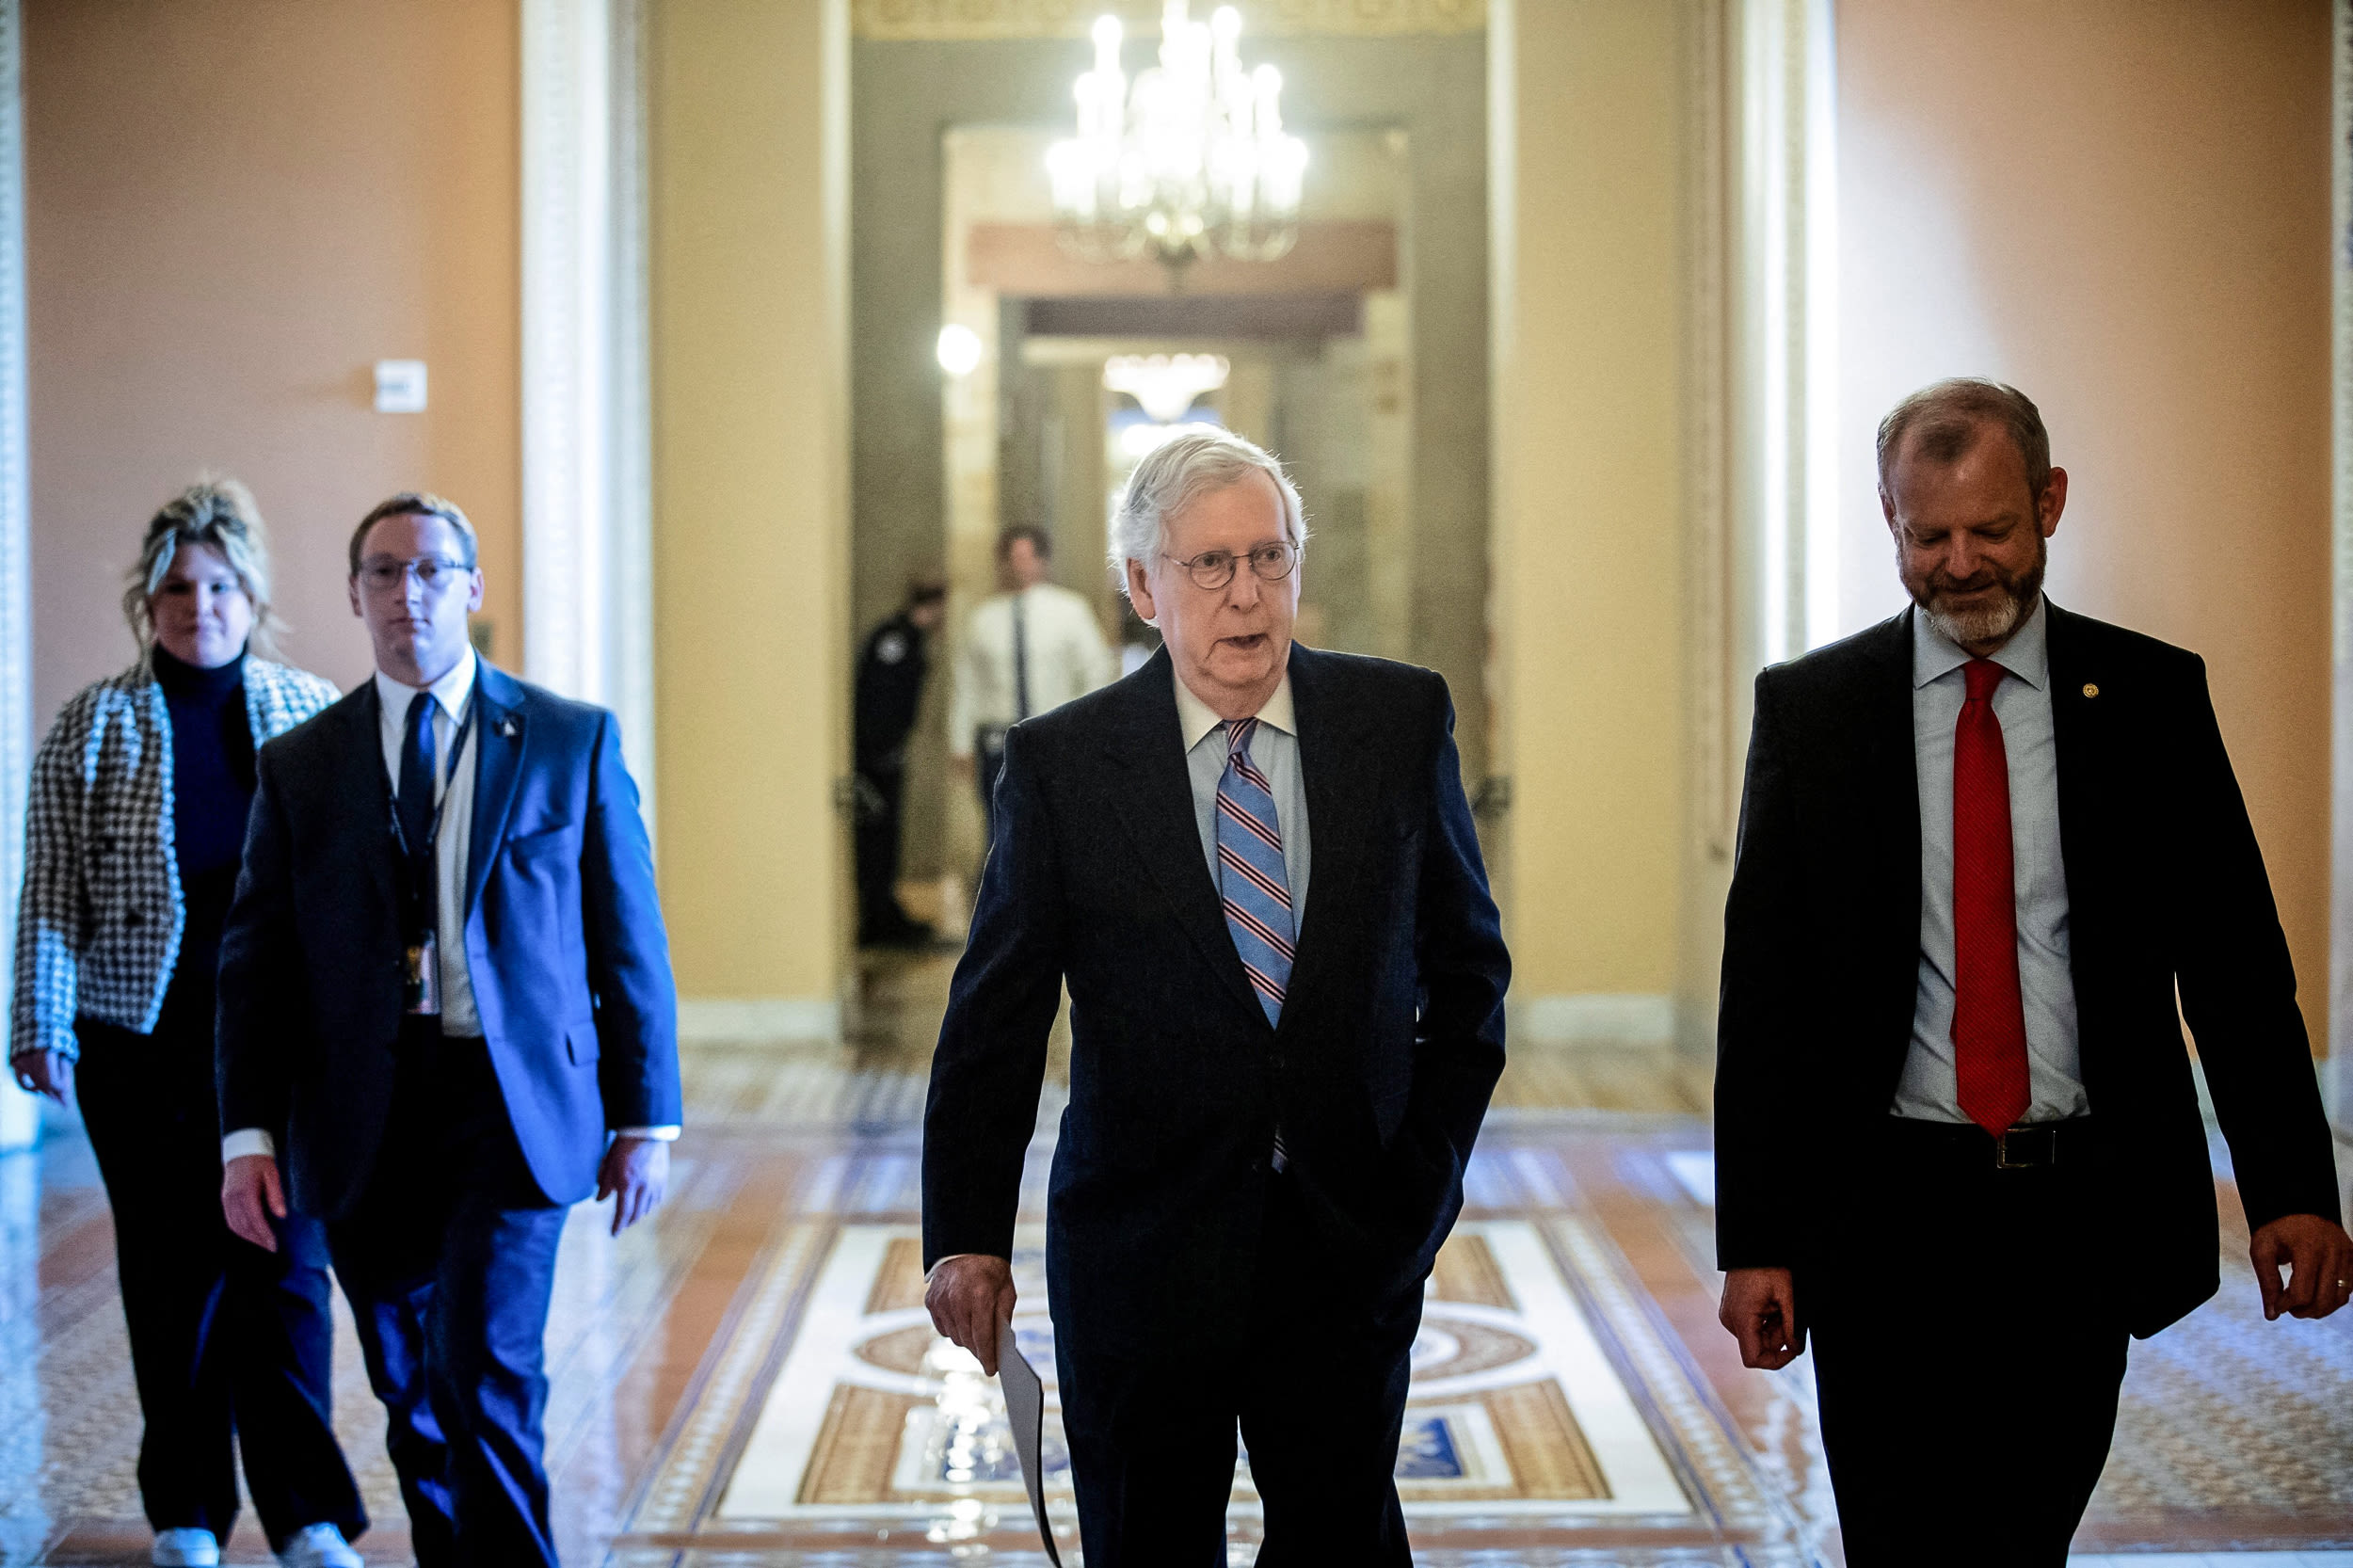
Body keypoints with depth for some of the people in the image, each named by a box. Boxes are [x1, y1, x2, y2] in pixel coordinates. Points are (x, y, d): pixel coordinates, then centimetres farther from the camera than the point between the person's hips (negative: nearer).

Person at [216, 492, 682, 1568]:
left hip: (513, 1105, -2)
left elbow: (630, 940, 4)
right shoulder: (299, 766, 7)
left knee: (486, 1375, -15)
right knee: (412, 1393, 11)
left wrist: (645, 1118, 1)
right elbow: (256, 961, 7)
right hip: (364, 1124, 3)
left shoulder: (572, 741, 4)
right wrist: (250, 1133, -2)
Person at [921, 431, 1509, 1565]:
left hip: (1352, 1241, 1)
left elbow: (1466, 962, 9)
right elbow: (995, 1017, -3)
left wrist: (1432, 1164, 2)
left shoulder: (1402, 720, 0)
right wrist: (967, 1239, -11)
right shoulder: (1060, 763, -5)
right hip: (1142, 1248, -1)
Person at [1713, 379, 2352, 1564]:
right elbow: (1762, 988, 1)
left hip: (2084, 1213, 1)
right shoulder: (1809, 709, 1)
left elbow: (2236, 959, 4)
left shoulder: (2149, 696, 3)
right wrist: (1752, 1239, -4)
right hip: (1887, 1223, -1)